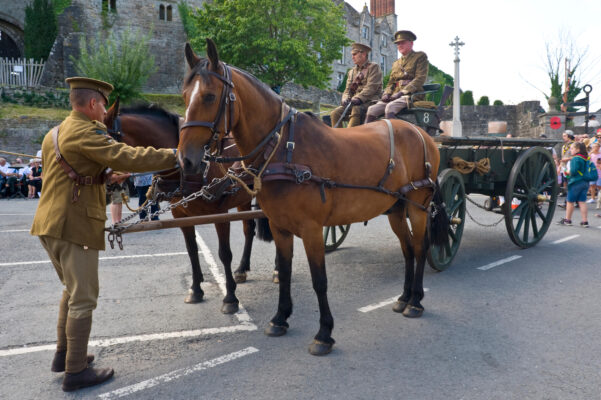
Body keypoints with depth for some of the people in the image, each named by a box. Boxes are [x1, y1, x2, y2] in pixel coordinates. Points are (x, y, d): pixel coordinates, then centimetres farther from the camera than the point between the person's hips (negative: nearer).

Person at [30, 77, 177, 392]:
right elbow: (127, 158, -25)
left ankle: (63, 354, 32)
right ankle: (75, 371, 8)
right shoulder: (85, 133, -15)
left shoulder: (54, 134, 17)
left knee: (72, 290, 22)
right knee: (83, 298, -1)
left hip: (50, 224, 10)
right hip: (75, 226, -10)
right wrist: (173, 156, -21)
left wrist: (110, 175, 25)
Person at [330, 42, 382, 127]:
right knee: (335, 113, -16)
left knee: (356, 110, -38)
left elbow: (371, 87, -10)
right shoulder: (352, 71, 21)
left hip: (370, 101, -6)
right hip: (354, 102, 6)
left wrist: (358, 98, -24)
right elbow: (348, 90, 16)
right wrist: (345, 98, -8)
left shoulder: (374, 67, 3)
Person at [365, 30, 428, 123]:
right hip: (396, 95, 6)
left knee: (390, 107, -35)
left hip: (412, 94, -6)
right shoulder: (396, 63, 26)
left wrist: (402, 92, -15)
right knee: (372, 109, -17)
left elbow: (420, 79, -5)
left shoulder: (420, 56, 7)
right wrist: (387, 94, 0)